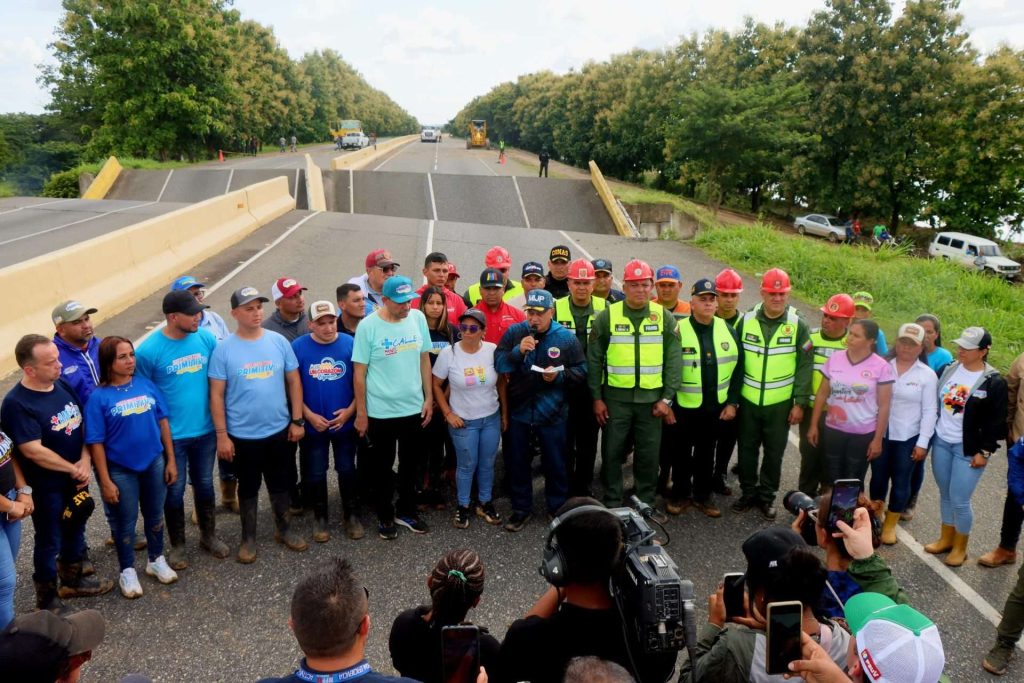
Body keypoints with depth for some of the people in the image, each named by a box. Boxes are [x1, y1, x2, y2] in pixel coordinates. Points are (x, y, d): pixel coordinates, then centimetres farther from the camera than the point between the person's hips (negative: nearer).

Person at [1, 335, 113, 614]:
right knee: (49, 541, 10)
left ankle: (73, 580, 43)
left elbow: (82, 424, 4)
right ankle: (47, 598, 29)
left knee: (75, 531, 22)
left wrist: (85, 461, -10)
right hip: (46, 486, -6)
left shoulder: (63, 385, -2)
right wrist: (73, 469, -15)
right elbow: (33, 451, -24)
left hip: (76, 478, 7)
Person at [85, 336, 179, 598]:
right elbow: (96, 443, -12)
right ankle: (127, 572, 32)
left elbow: (163, 422, 1)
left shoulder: (146, 384, -5)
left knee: (155, 515, 19)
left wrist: (171, 460, 2)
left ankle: (156, 560, 40)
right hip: (121, 470, -3)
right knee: (126, 522, 13)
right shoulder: (99, 397, -15)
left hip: (154, 463, 3)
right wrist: (105, 481, -12)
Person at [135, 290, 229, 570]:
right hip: (171, 435, -3)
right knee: (175, 491, 13)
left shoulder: (206, 339, -6)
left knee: (204, 485, 20)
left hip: (205, 431, 3)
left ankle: (209, 536, 39)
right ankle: (177, 545, 33)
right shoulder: (149, 350, -17)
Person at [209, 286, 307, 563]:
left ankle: (283, 529, 38)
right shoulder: (223, 349, -9)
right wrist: (221, 435, -8)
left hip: (280, 430, 2)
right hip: (243, 435, -2)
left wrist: (297, 420, 0)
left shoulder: (279, 341, -3)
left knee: (281, 484, 17)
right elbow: (216, 395, -7)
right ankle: (248, 538, 32)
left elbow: (294, 381, 2)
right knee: (248, 487, 14)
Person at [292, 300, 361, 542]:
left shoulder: (350, 344, -9)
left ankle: (350, 514, 30)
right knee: (315, 473, 12)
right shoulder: (298, 347, -10)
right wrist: (309, 415, -11)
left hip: (345, 422, 0)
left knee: (346, 469, 13)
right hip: (313, 424, 0)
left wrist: (350, 410, -12)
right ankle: (320, 517, 31)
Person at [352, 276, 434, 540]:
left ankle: (406, 512, 37)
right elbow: (359, 373, -10)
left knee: (410, 465, 19)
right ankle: (385, 517, 32)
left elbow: (424, 359, 5)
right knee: (382, 467, 13)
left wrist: (429, 397, 4)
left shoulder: (418, 318, -4)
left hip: (413, 408, 4)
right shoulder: (368, 326, -15)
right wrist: (361, 413, -8)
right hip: (380, 412, -4)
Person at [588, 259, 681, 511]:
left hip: (651, 398, 1)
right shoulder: (607, 316, -3)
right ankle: (611, 503, 22)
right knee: (612, 451, 7)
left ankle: (646, 503, 26)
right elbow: (594, 359, 0)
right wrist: (596, 398, -3)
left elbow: (673, 361, 2)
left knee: (649, 454, 9)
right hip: (615, 397, -1)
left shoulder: (664, 317, 2)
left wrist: (667, 398, -4)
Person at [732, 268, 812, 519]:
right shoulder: (746, 321, -4)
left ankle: (767, 496, 27)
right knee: (747, 449, 12)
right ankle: (748, 492, 29)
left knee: (774, 453, 11)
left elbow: (804, 367, -5)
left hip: (780, 404, -1)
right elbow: (735, 361, 3)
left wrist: (800, 403, -7)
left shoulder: (798, 326, -7)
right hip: (748, 401, 1)